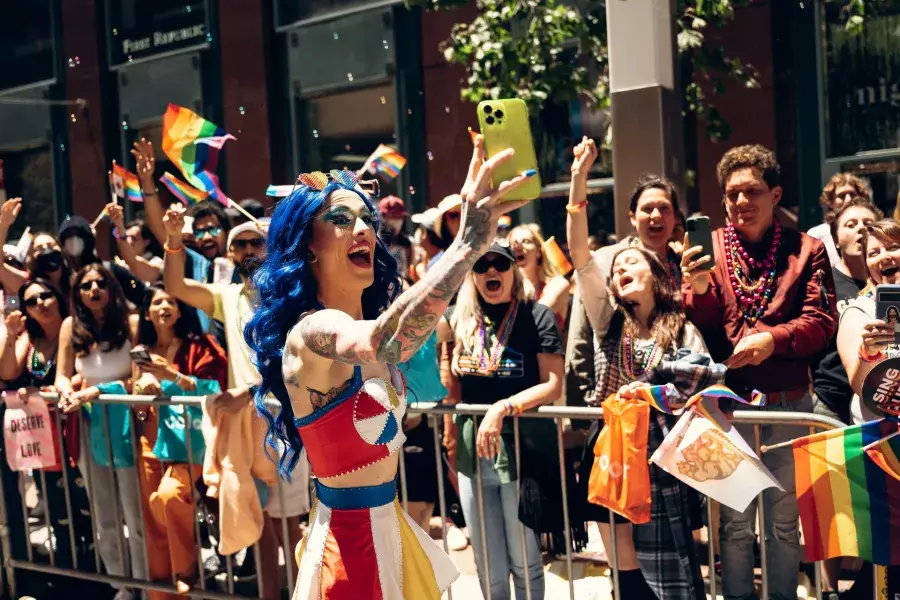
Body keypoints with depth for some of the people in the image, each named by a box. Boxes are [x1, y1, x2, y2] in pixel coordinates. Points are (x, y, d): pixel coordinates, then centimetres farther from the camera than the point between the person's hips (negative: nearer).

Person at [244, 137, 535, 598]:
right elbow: (378, 344, -44)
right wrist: (470, 242, -49)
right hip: (352, 537, -9)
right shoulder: (311, 332, -23)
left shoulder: (366, 323, 6)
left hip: (388, 525, 9)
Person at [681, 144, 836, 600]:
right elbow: (703, 328, -2)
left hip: (790, 404, 0)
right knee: (735, 523, 7)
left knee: (785, 522, 10)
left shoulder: (806, 249, 3)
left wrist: (773, 339, -21)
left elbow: (821, 321, -4)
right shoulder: (708, 249, 4)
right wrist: (699, 292, -23)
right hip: (728, 403, 0)